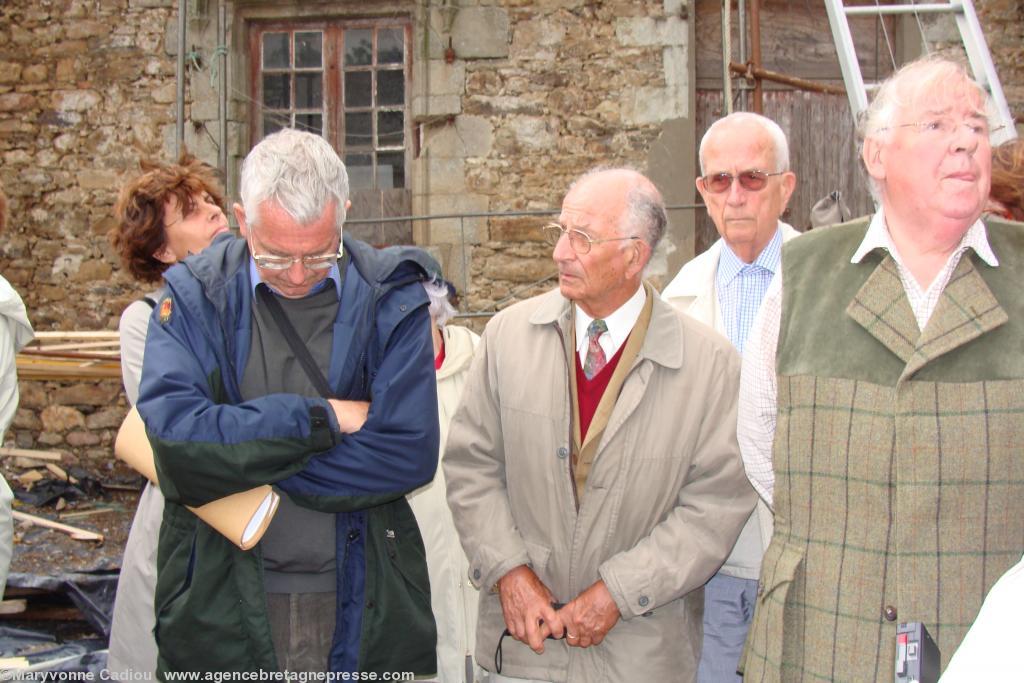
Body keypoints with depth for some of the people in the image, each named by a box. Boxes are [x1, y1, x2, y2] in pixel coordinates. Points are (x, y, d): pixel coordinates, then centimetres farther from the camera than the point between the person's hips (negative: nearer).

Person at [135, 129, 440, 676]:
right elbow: (176, 440, -19)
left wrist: (241, 453, -13)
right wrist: (323, 417, -17)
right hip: (223, 609, 0)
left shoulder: (391, 297, -4)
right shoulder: (193, 298, -4)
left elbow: (410, 454, -14)